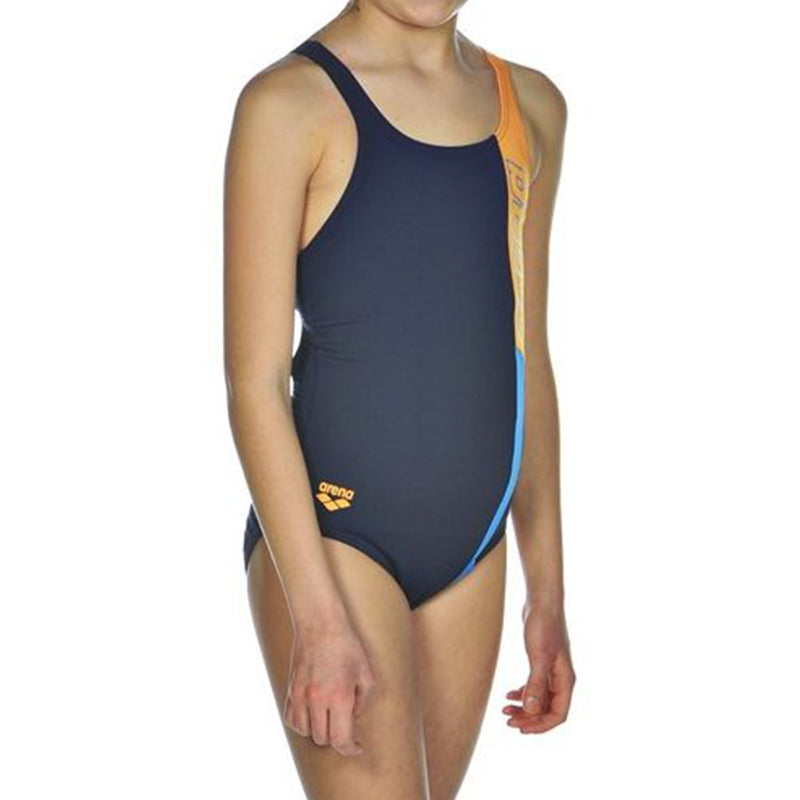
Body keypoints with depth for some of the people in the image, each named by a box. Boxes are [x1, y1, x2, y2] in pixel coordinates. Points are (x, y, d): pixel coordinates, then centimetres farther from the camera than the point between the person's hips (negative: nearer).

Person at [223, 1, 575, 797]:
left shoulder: (531, 107, 9)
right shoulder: (291, 102, -8)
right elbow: (254, 379, -11)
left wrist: (548, 590, 14)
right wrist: (317, 612, -17)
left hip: (471, 550, 6)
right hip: (331, 532, -6)